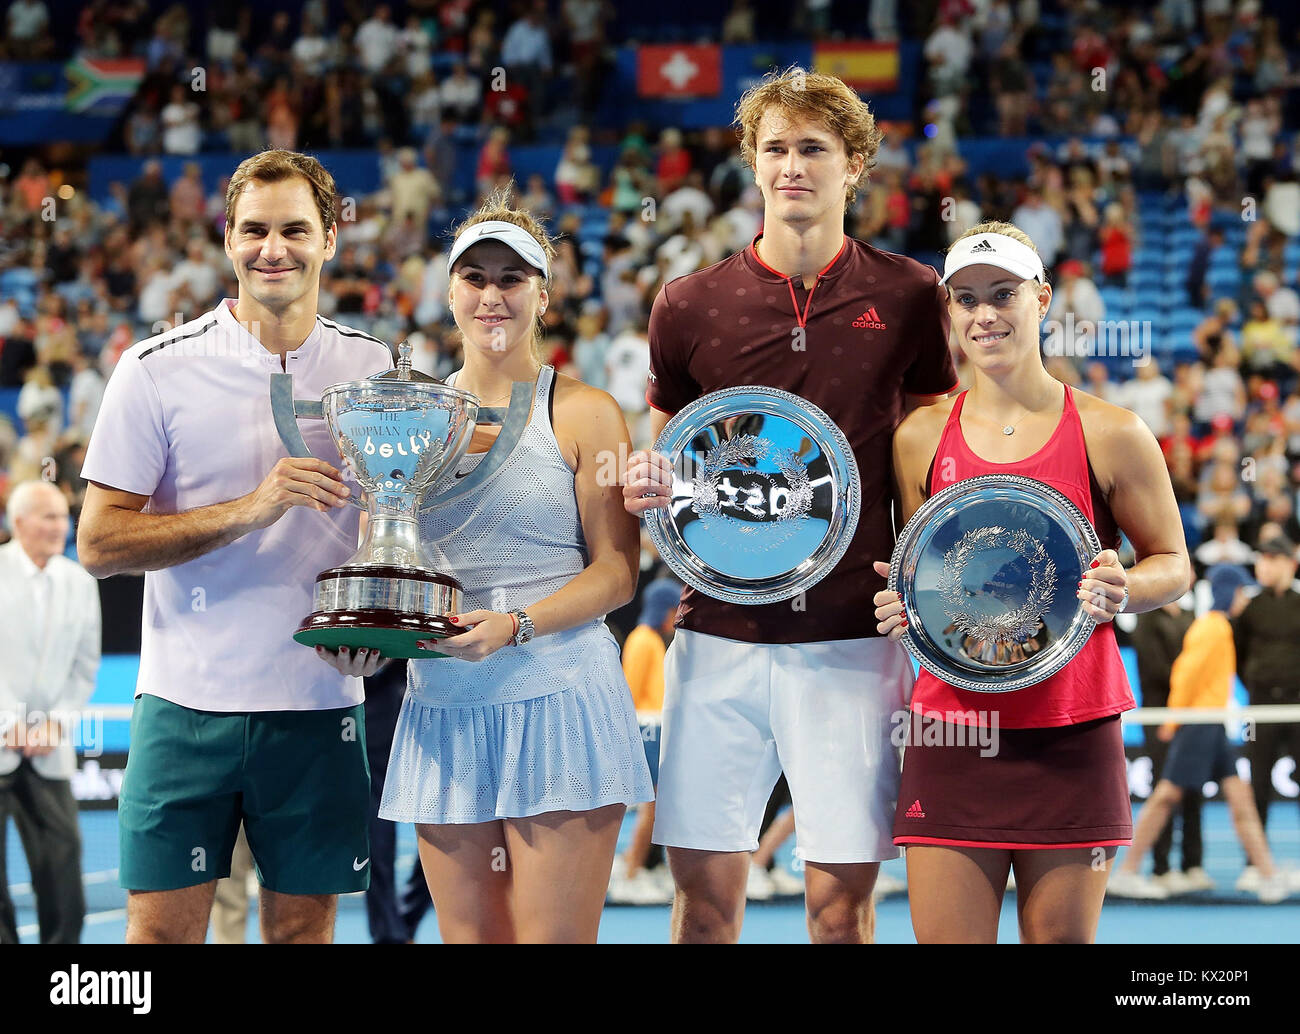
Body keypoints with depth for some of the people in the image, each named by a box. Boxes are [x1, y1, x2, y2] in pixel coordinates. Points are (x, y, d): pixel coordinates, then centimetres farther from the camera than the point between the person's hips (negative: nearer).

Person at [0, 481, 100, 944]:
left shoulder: (79, 583, 8)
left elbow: (85, 667, 11)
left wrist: (56, 722, -2)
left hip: (48, 748, 3)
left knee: (62, 851, -4)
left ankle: (63, 942, 4)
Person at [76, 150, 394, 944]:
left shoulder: (375, 368, 6)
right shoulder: (158, 370, -3)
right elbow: (100, 544, -7)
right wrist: (252, 508, -18)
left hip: (319, 702, 2)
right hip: (188, 700, -2)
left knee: (304, 927, 7)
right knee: (161, 928, -2)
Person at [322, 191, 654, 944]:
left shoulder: (584, 414, 1)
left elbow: (616, 572, -2)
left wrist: (515, 626, -16)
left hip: (558, 704, -4)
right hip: (442, 711, 4)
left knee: (551, 938, -7)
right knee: (468, 938, 3)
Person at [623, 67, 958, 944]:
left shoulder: (909, 298, 3)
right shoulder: (690, 305, 6)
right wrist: (649, 487, -5)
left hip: (853, 640, -1)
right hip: (720, 633, 1)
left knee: (842, 897, 0)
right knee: (705, 888, 3)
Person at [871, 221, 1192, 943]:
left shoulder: (1110, 434, 0)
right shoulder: (921, 437, 8)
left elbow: (1174, 564, 7)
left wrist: (1120, 590, -13)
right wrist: (901, 607, -3)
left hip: (1072, 734, -1)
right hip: (950, 725, 2)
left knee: (1061, 938, 3)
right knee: (944, 938, -2)